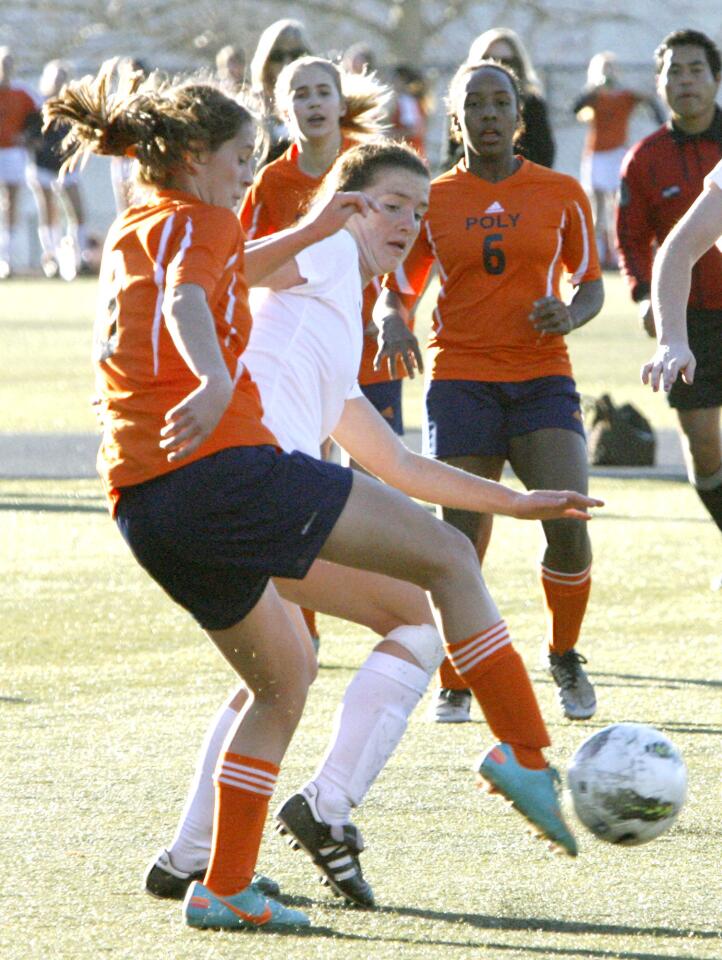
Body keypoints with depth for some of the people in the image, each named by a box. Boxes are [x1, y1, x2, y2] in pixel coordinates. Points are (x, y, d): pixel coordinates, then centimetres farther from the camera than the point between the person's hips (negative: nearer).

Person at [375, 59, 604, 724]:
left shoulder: (562, 195, 7)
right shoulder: (431, 201, 7)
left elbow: (591, 285, 15)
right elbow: (395, 291, 13)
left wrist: (570, 315, -8)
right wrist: (391, 323, -10)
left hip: (542, 378, 0)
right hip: (461, 379, 0)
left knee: (569, 525, -18)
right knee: (462, 541, -9)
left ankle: (564, 656, 8)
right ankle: (455, 687, 12)